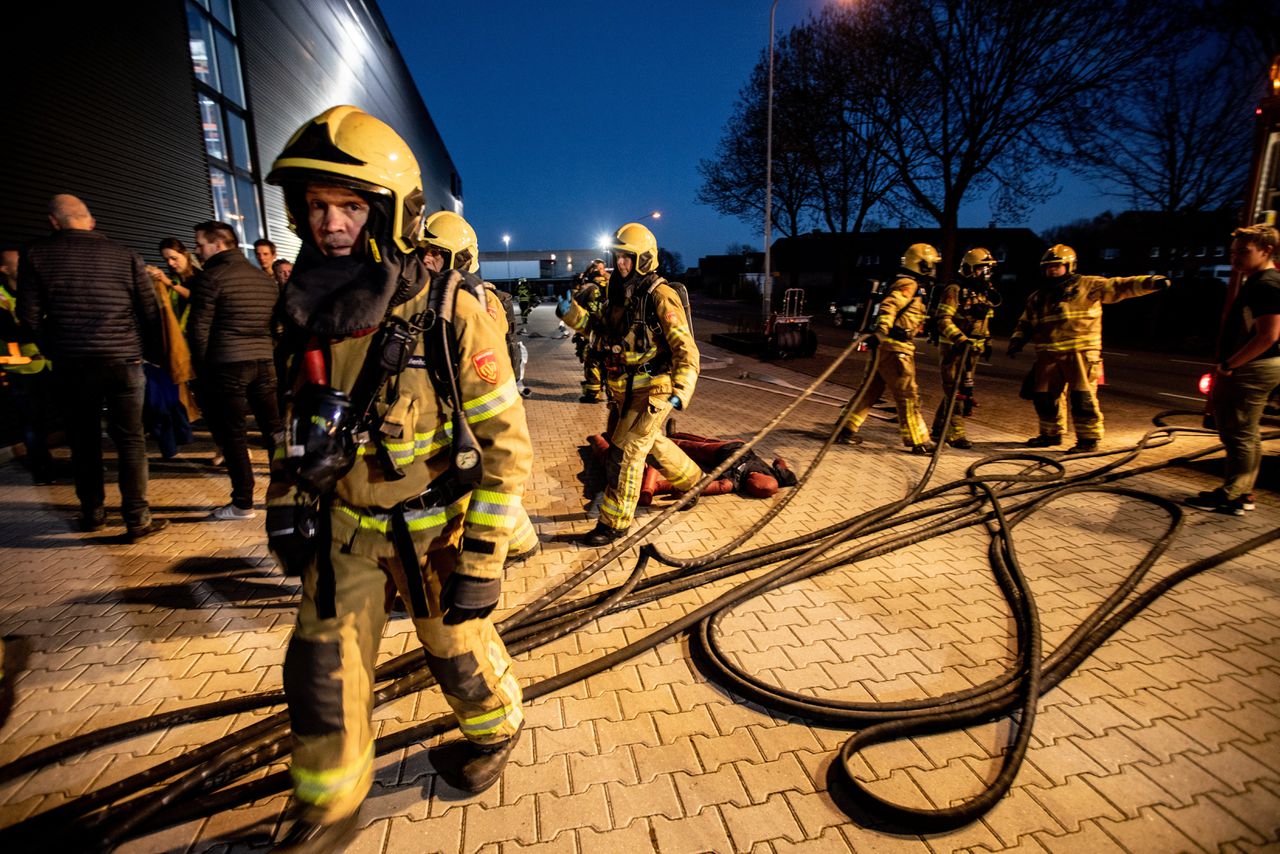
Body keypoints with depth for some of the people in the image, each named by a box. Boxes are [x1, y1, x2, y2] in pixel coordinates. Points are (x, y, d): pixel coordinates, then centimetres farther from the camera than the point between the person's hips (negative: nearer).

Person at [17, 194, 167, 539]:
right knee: (130, 439, 2)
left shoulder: (36, 255, 3)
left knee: (84, 440, 14)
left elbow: (29, 315, 0)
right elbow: (151, 313, 1)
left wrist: (53, 349, 16)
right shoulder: (124, 255, 2)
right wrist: (155, 355, 11)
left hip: (71, 364, 1)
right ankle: (137, 518, 0)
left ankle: (92, 512, 24)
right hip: (123, 361, -1)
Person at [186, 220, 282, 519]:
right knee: (273, 430, 11)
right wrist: (267, 354, 19)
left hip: (227, 365, -6)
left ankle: (243, 504, 6)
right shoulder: (265, 278, 13)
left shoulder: (210, 278, -6)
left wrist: (201, 369, 3)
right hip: (264, 363, 6)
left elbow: (199, 329, -7)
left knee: (233, 436, 1)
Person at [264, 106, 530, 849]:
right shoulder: (310, 311, -2)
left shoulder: (449, 314, -21)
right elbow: (300, 422, 13)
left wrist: (481, 561, -19)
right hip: (344, 526, 5)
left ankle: (497, 733, 49)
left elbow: (508, 444, -20)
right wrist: (288, 505, 8)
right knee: (323, 670, 12)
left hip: (433, 528, -5)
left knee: (459, 651, 16)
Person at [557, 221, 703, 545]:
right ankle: (691, 478, 48)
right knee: (652, 441, 24)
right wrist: (572, 312, 1)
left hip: (652, 390, -8)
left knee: (625, 451, -7)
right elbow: (599, 329, 18)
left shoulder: (660, 297, -17)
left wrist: (681, 393, -31)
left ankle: (614, 522, 6)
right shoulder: (619, 294, 7)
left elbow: (686, 350, -20)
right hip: (624, 390, 8)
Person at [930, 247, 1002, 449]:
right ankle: (956, 434, -3)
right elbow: (943, 320, -18)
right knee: (955, 391, -8)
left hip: (972, 349, 8)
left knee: (965, 391, 11)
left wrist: (986, 342, 21)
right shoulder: (955, 290, -10)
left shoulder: (986, 294, 14)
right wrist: (960, 338, -28)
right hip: (952, 347, -8)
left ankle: (938, 429, 20)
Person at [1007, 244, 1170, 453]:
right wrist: (1016, 341, 7)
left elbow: (1118, 287, -5)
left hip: (1080, 352, -5)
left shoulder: (1086, 286, 4)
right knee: (1043, 396, 10)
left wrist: (1150, 282, -19)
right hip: (1048, 355, 6)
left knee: (1083, 397, -7)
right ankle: (1051, 434, 27)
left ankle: (1088, 439, 1)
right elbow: (1025, 324, 23)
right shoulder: (1037, 297, 19)